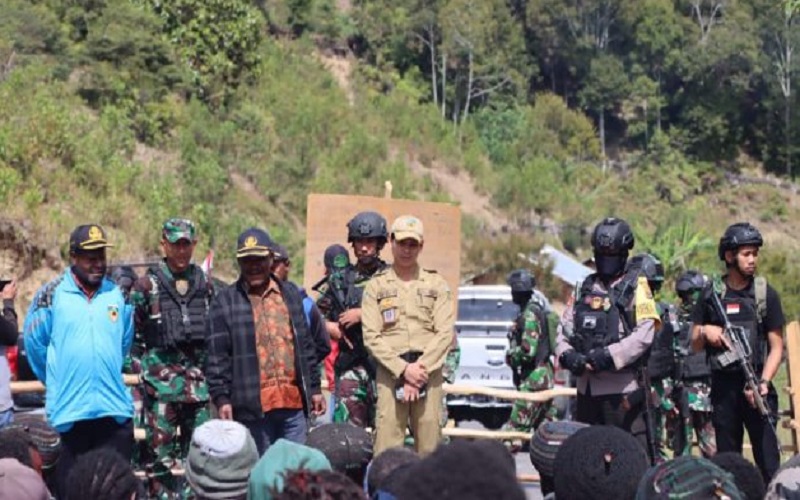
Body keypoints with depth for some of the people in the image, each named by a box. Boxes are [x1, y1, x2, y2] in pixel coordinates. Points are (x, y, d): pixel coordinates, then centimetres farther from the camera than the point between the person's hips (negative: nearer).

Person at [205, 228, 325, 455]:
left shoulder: (291, 294, 15)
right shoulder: (225, 302, 3)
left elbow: (306, 346, 18)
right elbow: (217, 357, -1)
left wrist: (314, 388, 15)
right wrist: (222, 398, -8)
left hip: (294, 402, 3)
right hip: (252, 406, -3)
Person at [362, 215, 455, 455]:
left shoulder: (436, 284, 11)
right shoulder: (376, 285, 9)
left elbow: (445, 333, 2)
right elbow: (371, 336, 1)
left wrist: (420, 368, -10)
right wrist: (403, 369, -11)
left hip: (429, 373, 1)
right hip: (390, 373, -1)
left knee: (429, 449, 1)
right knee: (386, 451, -7)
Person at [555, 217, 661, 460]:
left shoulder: (636, 288, -1)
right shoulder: (585, 288, 16)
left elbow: (644, 334, -12)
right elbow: (564, 326, 12)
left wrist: (609, 356, -21)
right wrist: (566, 354, -8)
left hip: (622, 387, -6)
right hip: (587, 385, 6)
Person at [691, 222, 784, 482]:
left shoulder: (766, 294, 3)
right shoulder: (711, 294, 7)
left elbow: (776, 346, 1)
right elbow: (695, 345, 12)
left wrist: (763, 382, -13)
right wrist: (705, 332, -10)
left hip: (756, 385, -2)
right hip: (723, 387, 2)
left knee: (768, 460, -8)